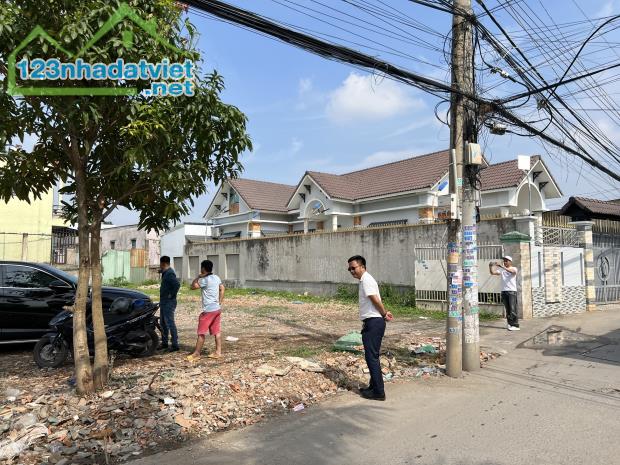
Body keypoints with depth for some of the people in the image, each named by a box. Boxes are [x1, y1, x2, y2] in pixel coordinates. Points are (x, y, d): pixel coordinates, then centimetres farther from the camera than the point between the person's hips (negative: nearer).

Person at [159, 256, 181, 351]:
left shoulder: (169, 273, -18)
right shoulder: (165, 273, 15)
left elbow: (177, 284, -32)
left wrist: (172, 295, -22)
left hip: (169, 303, -11)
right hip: (164, 302, 11)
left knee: (170, 323, -8)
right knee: (163, 323, 16)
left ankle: (175, 344, -4)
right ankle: (164, 343, 26)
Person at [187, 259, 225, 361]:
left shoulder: (205, 280, -17)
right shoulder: (216, 278, 8)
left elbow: (193, 286, -13)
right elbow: (222, 289, 14)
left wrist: (198, 277, -4)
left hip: (208, 310, -8)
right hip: (217, 308, 8)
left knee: (202, 332, 2)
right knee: (217, 331, 11)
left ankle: (196, 353, 9)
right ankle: (218, 352, 14)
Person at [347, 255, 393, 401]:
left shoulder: (366, 280, -14)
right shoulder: (365, 279, 18)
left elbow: (376, 300, -18)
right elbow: (376, 301, 19)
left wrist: (384, 314, -5)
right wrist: (384, 313, 9)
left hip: (373, 323, -10)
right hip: (373, 323, 10)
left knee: (371, 357, -5)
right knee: (372, 356, 17)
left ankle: (378, 392, 1)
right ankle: (374, 387, 28)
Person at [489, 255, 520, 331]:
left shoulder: (514, 269, 0)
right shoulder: (501, 270, 13)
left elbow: (511, 271, -24)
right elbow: (492, 272, 3)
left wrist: (502, 266, -34)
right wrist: (490, 267, -16)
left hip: (512, 291, -5)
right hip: (504, 291, 5)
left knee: (512, 309, -8)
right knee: (507, 309, 7)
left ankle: (515, 325, -6)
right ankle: (510, 324, 12)